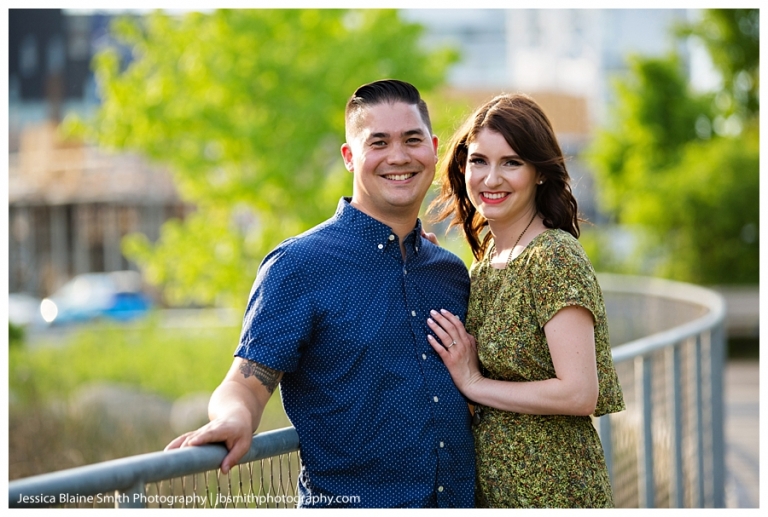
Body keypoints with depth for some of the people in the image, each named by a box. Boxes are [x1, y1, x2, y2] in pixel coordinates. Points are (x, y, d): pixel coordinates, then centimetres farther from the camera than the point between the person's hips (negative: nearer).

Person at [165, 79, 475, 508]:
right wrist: (235, 417, -35)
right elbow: (247, 384, -15)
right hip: (348, 503, -5)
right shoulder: (298, 265, -9)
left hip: (460, 501, 5)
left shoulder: (452, 272, 8)